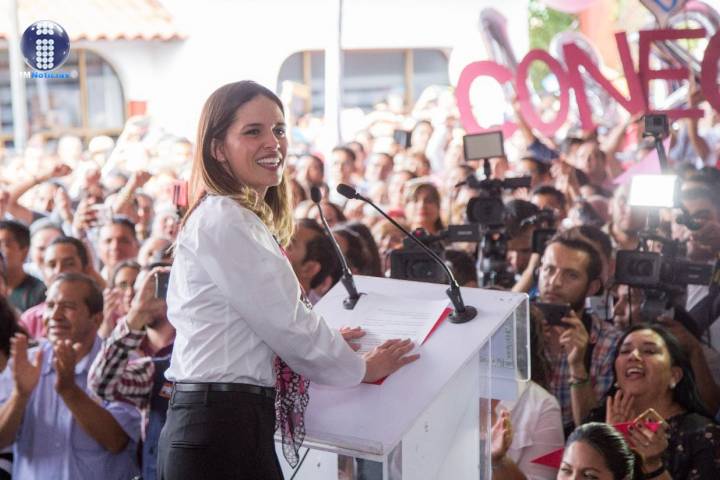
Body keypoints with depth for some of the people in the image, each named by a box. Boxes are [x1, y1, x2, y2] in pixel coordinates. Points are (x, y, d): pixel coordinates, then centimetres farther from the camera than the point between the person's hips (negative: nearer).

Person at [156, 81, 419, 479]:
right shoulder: (223, 221, -15)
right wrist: (361, 368, -1)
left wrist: (327, 340, 26)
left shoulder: (242, 218, 15)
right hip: (220, 432, -9)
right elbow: (284, 322, -14)